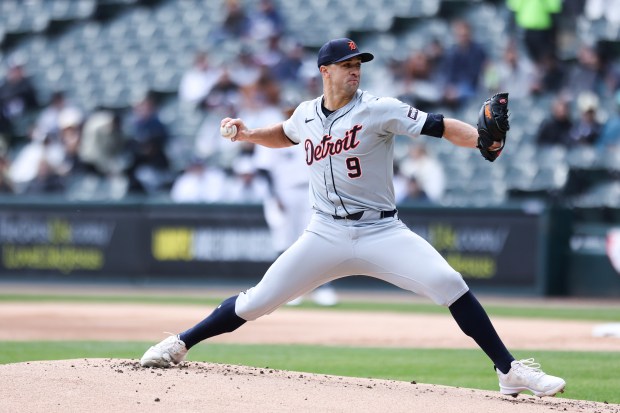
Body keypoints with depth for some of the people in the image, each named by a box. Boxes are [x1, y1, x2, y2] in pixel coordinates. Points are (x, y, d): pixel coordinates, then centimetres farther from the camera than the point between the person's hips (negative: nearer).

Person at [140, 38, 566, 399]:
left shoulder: (379, 110, -9)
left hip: (381, 232, -3)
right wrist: (247, 134, 12)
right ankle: (179, 344, 17)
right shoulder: (306, 114, 5)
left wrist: (481, 139, -36)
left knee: (447, 283, -22)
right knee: (259, 300, -1)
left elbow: (439, 126, -18)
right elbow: (286, 135, 30)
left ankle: (510, 371, -16)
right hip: (327, 234, 3)